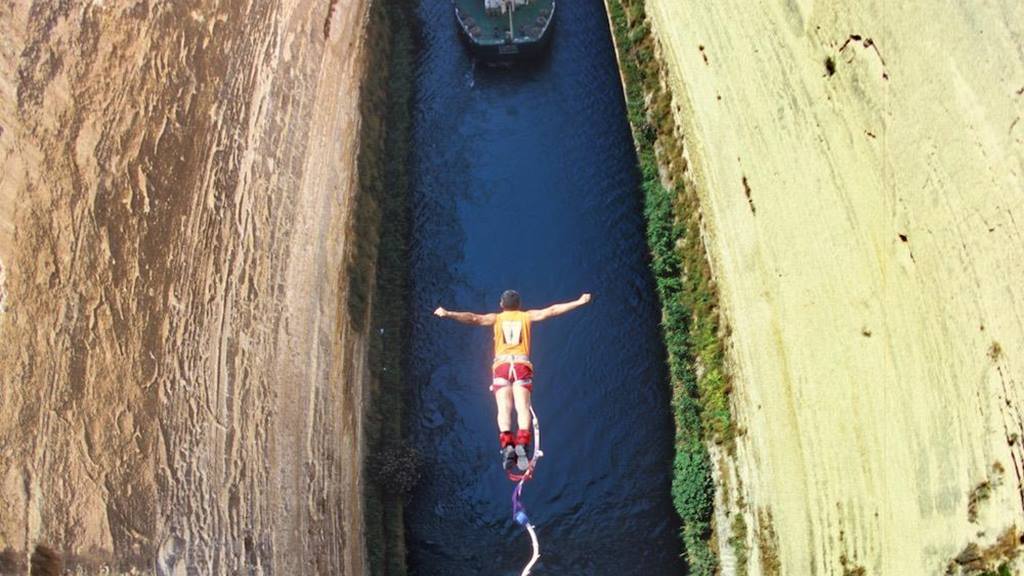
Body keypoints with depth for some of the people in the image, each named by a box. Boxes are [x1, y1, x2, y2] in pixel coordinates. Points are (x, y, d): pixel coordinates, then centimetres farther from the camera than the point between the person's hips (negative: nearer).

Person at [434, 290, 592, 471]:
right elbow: (552, 310, 13)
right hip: (522, 365, 0)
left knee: (504, 408, -10)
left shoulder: (496, 318, 16)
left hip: (502, 366, 0)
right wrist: (579, 302, 16)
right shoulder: (527, 316, 17)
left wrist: (448, 314, -3)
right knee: (522, 407, -11)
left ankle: (507, 444, -31)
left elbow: (473, 318, 2)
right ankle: (522, 444, -33)